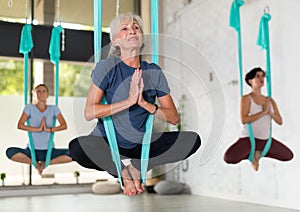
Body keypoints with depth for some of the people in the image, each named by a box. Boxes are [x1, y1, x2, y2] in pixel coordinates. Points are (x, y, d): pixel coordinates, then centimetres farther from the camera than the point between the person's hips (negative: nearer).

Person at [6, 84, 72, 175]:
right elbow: (20, 125, -9)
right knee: (10, 152, -28)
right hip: (32, 150, -1)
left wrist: (49, 129, -17)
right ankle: (35, 163, -4)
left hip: (49, 150, 1)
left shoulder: (53, 108, 7)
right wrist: (38, 129, -18)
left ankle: (46, 162, -2)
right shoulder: (29, 107, 3)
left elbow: (64, 125, -3)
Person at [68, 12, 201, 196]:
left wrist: (144, 103, -17)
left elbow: (173, 117, -1)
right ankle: (123, 170, -7)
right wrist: (129, 101, -25)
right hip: (108, 141, -3)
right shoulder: (106, 67, -8)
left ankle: (137, 166, -3)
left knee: (193, 140, -14)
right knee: (77, 148, -34)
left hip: (141, 142, 3)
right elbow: (89, 113, -18)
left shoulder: (154, 72, 2)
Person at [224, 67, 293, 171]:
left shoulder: (270, 101, 8)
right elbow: (244, 120, -22)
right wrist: (263, 112, -22)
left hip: (266, 140, 5)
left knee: (289, 156, 9)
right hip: (248, 138, -5)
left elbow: (280, 121, 3)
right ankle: (250, 154, 3)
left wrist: (270, 112, -16)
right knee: (229, 158, -30)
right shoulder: (246, 98, -9)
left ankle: (258, 152, 18)